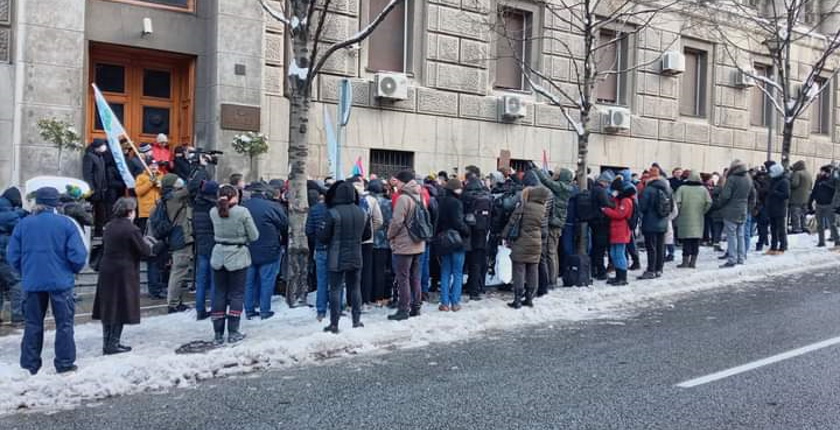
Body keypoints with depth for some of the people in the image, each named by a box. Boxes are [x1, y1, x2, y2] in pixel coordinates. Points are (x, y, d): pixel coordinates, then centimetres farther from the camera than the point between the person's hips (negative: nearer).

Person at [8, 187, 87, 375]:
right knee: (64, 323, 7)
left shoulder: (23, 224, 1)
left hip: (32, 282, 3)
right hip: (60, 281, -3)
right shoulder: (66, 224, -8)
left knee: (33, 323, 14)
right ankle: (64, 363, 9)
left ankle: (30, 364, 19)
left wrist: (26, 272, 18)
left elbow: (13, 256, 2)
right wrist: (73, 270, 8)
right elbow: (78, 255, -11)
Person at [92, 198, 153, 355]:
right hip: (124, 273, -7)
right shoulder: (132, 230, -15)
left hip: (106, 270, 7)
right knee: (120, 308, 2)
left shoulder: (109, 227, 8)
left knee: (108, 307, 12)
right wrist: (149, 245, 10)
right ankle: (113, 345, 6)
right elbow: (144, 251, -13)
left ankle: (107, 343, 20)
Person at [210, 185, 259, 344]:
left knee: (219, 293, 11)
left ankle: (218, 334, 14)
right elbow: (254, 236, -8)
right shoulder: (242, 212, -14)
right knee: (236, 294, 6)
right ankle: (233, 332, 7)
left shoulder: (213, 212, -2)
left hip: (218, 255, 4)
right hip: (238, 256, -4)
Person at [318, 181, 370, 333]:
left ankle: (334, 324, 5)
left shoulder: (332, 213, -17)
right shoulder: (362, 212, 1)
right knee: (355, 288, 15)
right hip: (356, 258, 5)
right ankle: (357, 320, 21)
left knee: (335, 289, 3)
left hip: (337, 259, -4)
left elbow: (323, 237, -13)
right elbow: (367, 234, 11)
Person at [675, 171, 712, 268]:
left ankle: (685, 261, 0)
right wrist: (702, 212, 10)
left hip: (685, 218, -2)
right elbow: (709, 203, -2)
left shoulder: (682, 188, -6)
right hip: (698, 220, 2)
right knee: (696, 242, 8)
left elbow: (676, 202, -14)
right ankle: (693, 261, 10)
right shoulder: (703, 189, 3)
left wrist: (678, 212, 1)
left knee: (686, 241, 1)